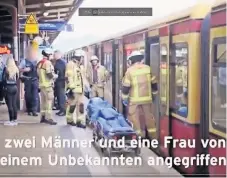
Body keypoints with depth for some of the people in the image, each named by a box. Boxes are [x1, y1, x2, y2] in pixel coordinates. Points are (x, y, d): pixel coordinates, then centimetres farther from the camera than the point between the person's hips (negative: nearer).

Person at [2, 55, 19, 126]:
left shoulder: (6, 69, -10)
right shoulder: (16, 69, 4)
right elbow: (17, 78, 8)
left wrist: (4, 86, 1)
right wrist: (15, 84, 13)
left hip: (8, 87, -5)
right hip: (15, 87, 5)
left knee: (9, 105, -1)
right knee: (14, 104, 10)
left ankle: (11, 120, -1)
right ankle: (15, 120, 12)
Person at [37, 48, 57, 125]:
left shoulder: (39, 63, 14)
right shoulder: (47, 62, -14)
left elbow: (38, 74, 19)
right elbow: (50, 74, -20)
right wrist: (56, 76, -2)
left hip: (41, 84, 9)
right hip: (48, 85, -9)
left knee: (43, 101, 14)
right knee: (49, 102, -7)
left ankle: (43, 117, 19)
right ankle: (48, 118, -9)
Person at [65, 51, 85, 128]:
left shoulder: (78, 65, 22)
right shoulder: (70, 64, -8)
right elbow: (68, 77, -17)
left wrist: (83, 87, 26)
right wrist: (70, 87, -23)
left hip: (79, 89, 9)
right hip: (73, 89, -9)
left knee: (80, 105, 4)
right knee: (72, 104, 0)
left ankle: (80, 121, 5)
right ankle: (70, 120, 13)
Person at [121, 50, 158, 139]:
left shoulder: (130, 70, -6)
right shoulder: (148, 68, 3)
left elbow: (126, 86, -7)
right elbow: (153, 82, 10)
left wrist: (124, 98, 2)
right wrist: (154, 93, 24)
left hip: (134, 99, -4)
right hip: (147, 98, 4)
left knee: (135, 118, 3)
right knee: (149, 116, 13)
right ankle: (153, 136, 19)